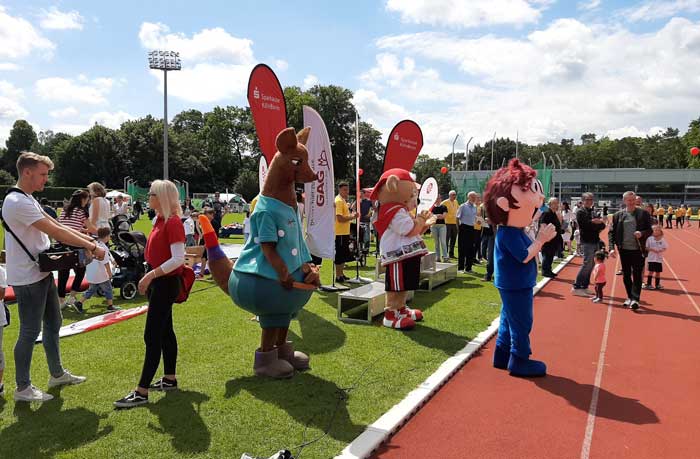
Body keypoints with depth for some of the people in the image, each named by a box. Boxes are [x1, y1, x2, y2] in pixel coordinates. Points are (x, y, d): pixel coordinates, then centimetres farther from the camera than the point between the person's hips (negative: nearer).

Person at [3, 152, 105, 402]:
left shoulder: (28, 199, 13)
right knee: (30, 332, 0)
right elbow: (56, 232, -23)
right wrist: (92, 248, -18)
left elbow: (56, 225, 11)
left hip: (42, 274, 10)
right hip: (27, 279, -10)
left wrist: (90, 240, 2)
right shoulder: (17, 202, -21)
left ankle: (57, 374, 32)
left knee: (53, 323, 18)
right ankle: (23, 388, 15)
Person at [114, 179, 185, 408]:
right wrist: (151, 277, 15)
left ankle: (142, 392, -1)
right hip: (158, 283, 10)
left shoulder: (173, 222, -18)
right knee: (165, 331, 16)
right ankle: (170, 379, 28)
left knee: (152, 336, -7)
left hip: (166, 284, -10)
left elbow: (178, 258, -25)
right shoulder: (161, 220, 11)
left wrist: (151, 274, -25)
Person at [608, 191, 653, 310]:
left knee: (637, 275, -3)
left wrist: (642, 233, -19)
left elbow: (650, 230, 3)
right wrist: (612, 248, -7)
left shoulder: (643, 214, 0)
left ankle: (635, 299, -2)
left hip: (638, 250, -2)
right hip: (624, 250, 2)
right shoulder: (618, 215, 4)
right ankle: (630, 297, 24)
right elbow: (611, 232, 3)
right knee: (626, 275, 11)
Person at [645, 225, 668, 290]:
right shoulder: (650, 239, -3)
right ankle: (649, 284, 4)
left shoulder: (662, 240, 4)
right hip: (651, 258, -3)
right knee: (651, 271, -4)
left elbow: (665, 248, 5)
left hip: (659, 258, 3)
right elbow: (646, 248, -2)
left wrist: (660, 250, -14)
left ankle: (657, 285, 19)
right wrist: (652, 249, -17)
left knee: (658, 271, 8)